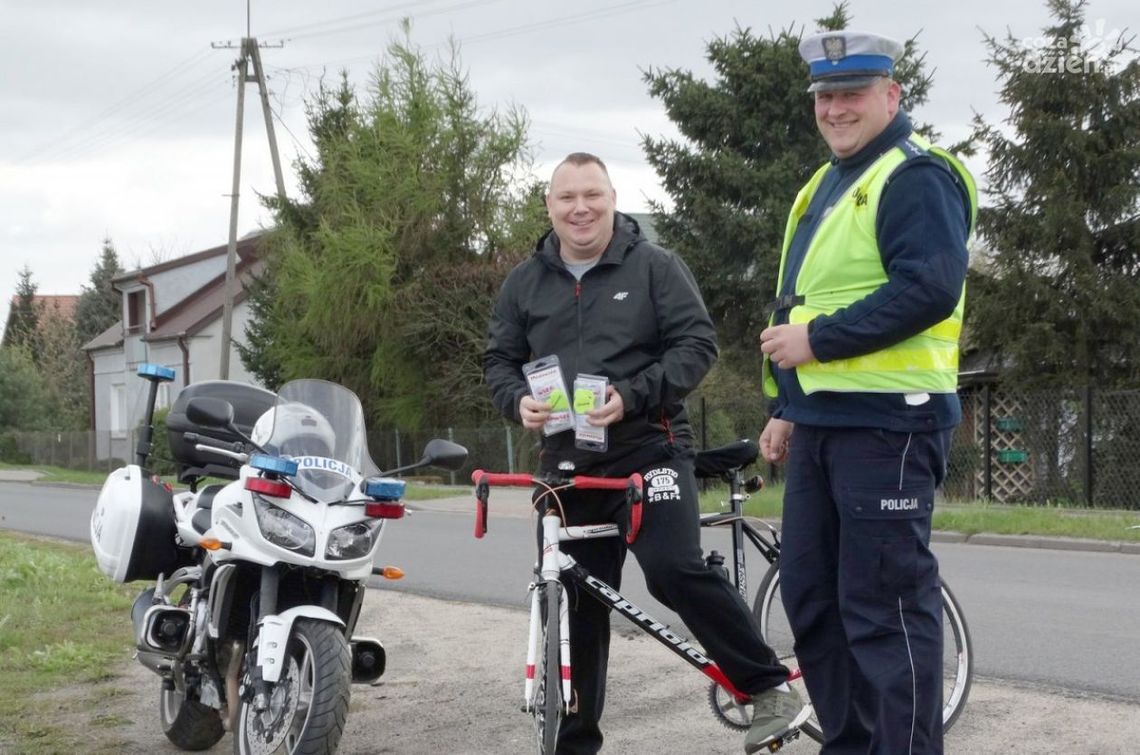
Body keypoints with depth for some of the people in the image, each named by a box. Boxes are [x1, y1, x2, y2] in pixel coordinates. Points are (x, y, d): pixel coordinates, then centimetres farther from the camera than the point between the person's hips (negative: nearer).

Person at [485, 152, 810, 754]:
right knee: (578, 604, 9)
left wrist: (631, 396, -21)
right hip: (568, 462, 4)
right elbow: (499, 360, 13)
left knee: (675, 571, -22)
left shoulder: (655, 267, -2)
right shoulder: (524, 283, 10)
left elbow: (697, 344, -7)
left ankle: (770, 686, -7)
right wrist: (518, 401, -10)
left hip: (648, 450, -4)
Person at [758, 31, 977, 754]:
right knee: (810, 595, 13)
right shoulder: (827, 185, 21)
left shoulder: (917, 176, -9)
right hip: (820, 422, 10)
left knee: (885, 606, -6)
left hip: (886, 423, -10)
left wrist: (818, 340, -20)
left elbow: (930, 288, -23)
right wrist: (786, 407, 22)